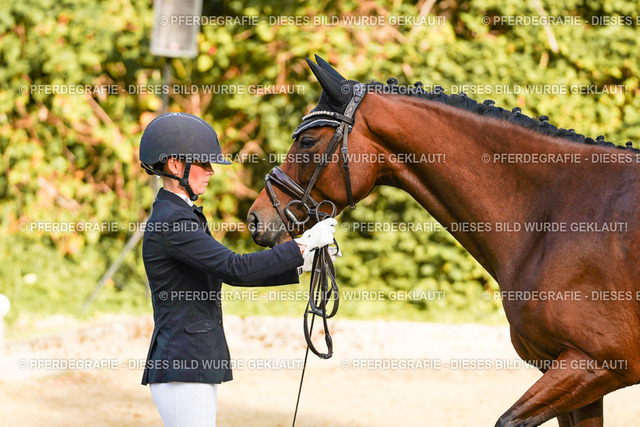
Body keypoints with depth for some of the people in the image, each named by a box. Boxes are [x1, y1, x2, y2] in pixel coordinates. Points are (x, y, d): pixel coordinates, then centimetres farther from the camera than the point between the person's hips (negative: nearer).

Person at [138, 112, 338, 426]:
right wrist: (304, 245, -14)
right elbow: (236, 269, -22)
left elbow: (229, 272, 20)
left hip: (197, 365, 10)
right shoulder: (170, 223, -16)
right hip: (182, 367, -10)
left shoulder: (181, 215, 17)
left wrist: (299, 265, 11)